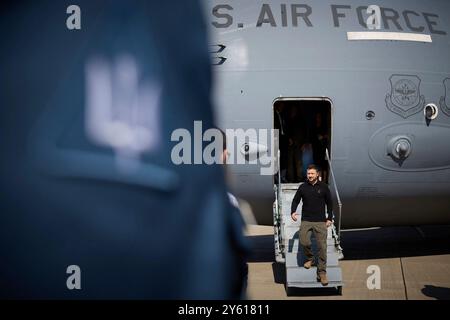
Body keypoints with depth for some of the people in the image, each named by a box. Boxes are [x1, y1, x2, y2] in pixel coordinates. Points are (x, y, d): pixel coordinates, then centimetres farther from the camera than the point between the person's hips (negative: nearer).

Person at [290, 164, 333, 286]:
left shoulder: (324, 187, 4)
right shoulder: (302, 187, 6)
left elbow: (329, 203, 11)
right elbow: (296, 200, 11)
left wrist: (329, 218, 6)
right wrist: (293, 212, -8)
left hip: (320, 221, 0)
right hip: (306, 221, 1)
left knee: (322, 246, -7)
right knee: (304, 242, -18)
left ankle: (322, 272, -1)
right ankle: (309, 258, 14)